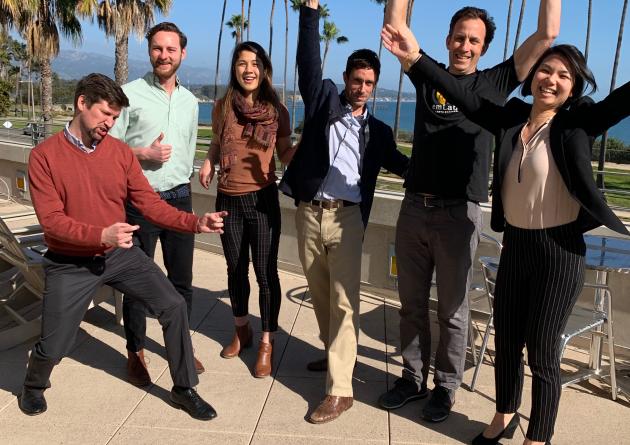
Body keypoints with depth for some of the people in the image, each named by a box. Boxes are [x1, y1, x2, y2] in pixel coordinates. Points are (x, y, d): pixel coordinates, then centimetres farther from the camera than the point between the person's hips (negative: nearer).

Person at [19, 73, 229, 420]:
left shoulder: (120, 152, -3)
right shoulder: (44, 156, -11)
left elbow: (150, 204, -4)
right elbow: (51, 220, -18)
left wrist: (196, 223, -18)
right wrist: (102, 235, -32)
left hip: (120, 254, 3)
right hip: (70, 264, -3)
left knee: (173, 306, -8)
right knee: (53, 345, 3)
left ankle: (183, 389, 10)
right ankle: (33, 386, 41)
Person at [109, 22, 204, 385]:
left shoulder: (190, 101, 10)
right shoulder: (130, 93, -5)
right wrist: (145, 154, -17)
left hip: (179, 199, 4)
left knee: (182, 279, 11)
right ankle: (136, 353, 23)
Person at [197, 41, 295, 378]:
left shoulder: (276, 110, -3)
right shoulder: (222, 107, 2)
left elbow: (286, 151, 5)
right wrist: (208, 163, -2)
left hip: (262, 199, -3)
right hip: (228, 199, 3)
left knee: (265, 272, -1)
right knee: (236, 268, 16)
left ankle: (267, 343, 15)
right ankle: (242, 330, 36)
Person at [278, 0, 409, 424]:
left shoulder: (378, 131, 11)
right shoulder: (324, 100, 8)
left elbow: (400, 164, 14)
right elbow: (309, 61, 0)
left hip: (347, 217, -1)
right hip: (309, 213, 1)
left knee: (344, 301, -5)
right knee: (320, 294, 14)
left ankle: (340, 390, -3)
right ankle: (334, 352, 37)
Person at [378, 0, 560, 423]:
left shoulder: (495, 83, 5)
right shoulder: (428, 76, 10)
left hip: (459, 214, -3)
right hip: (414, 208, 3)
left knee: (452, 309, 9)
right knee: (412, 303, 14)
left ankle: (446, 387, 26)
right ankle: (413, 377, 30)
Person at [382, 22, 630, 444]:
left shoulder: (578, 123, -8)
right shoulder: (512, 118, 3)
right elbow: (464, 96, -1)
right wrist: (416, 58, -7)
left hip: (558, 249, -4)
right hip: (514, 244, 5)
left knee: (542, 352, 6)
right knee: (506, 340, 18)